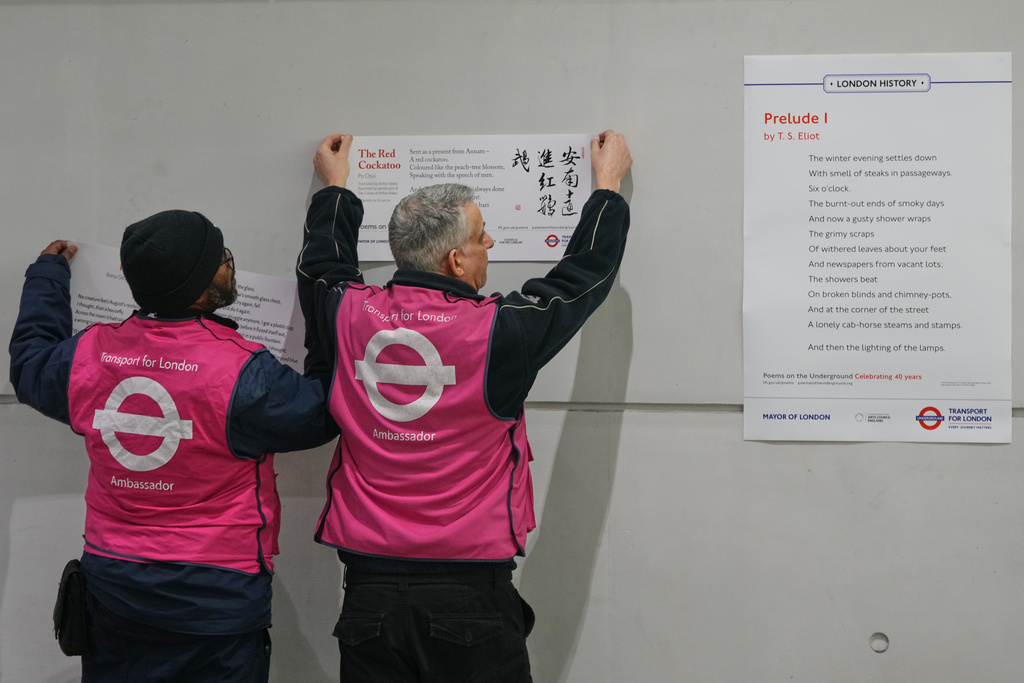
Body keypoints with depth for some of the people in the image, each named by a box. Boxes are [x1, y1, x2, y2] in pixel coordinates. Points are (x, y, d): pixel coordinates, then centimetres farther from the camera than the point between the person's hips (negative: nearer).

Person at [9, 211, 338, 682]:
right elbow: (321, 413, -10)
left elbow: (30, 363, 16)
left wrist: (48, 272, 31)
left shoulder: (88, 355, -6)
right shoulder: (242, 372, -23)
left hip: (110, 583, 5)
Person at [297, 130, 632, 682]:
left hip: (369, 591, 4)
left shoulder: (348, 319, -3)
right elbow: (583, 275, 4)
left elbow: (321, 264, 21)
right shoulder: (495, 331, -13)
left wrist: (334, 186, 39)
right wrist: (608, 185, 21)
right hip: (470, 594, -4)